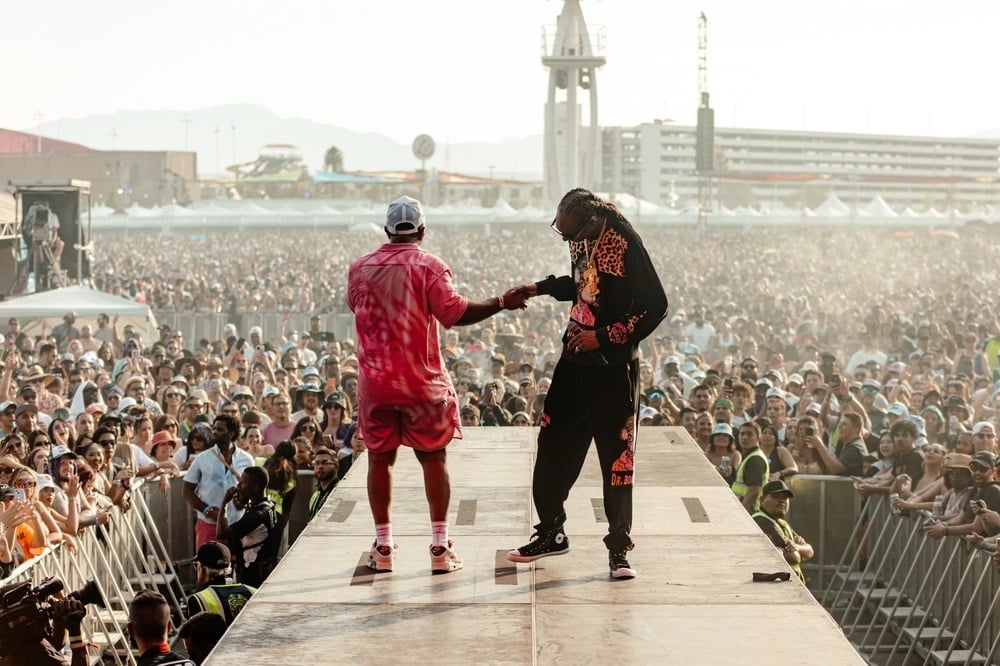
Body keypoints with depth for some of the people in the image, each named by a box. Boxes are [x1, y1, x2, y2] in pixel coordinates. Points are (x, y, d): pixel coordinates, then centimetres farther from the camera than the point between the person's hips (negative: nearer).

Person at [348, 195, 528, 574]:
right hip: (422, 381, -3)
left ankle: (383, 546, 10)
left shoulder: (360, 269, 3)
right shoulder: (429, 266, -9)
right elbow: (454, 313, -17)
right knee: (433, 459, 5)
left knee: (379, 460, 9)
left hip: (375, 382, 3)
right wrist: (501, 303, -9)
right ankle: (440, 547, 2)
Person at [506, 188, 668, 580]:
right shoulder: (581, 239, 2)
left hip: (613, 367, -7)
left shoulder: (624, 244, -21)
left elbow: (655, 306, -19)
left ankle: (619, 548, 10)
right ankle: (551, 533, 26)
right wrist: (541, 289, 8)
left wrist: (605, 337, -18)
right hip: (575, 360, 7)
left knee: (616, 458, 0)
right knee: (553, 447, 11)